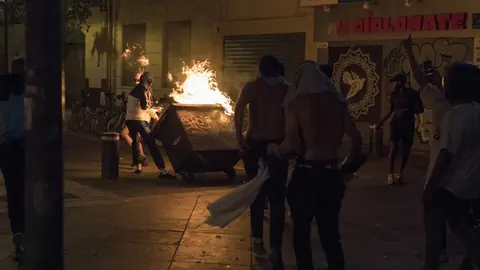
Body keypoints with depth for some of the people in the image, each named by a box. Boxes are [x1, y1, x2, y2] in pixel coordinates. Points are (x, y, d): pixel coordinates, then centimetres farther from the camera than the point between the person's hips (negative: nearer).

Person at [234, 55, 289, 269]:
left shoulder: (251, 87, 1)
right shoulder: (286, 89, 4)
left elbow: (239, 109, -11)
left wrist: (239, 137, -5)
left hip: (255, 144, 0)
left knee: (257, 193, 15)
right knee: (277, 197, 1)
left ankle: (258, 240, 21)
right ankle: (275, 248, -7)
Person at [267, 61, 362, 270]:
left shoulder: (296, 102, -7)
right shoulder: (336, 101, 4)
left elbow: (292, 146, -14)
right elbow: (357, 139, 0)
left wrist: (274, 149, 6)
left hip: (305, 175, -4)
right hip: (332, 175, 4)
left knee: (301, 233, 12)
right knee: (330, 234, 14)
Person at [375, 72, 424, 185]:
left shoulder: (412, 93, -4)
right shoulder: (394, 94, 7)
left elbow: (420, 109, -4)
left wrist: (407, 111, -21)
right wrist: (382, 122, 8)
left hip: (408, 124, -1)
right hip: (396, 122, 2)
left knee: (406, 148, 1)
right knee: (394, 145, -12)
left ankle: (400, 173, 11)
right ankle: (391, 173, -12)